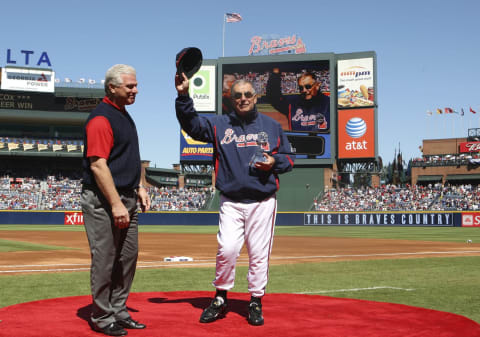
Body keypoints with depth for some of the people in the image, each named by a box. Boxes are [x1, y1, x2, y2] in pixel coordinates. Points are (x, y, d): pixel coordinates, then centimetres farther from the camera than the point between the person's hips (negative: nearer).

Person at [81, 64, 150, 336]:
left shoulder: (124, 115, 16)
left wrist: (139, 188, 17)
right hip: (104, 201, -10)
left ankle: (118, 312, 25)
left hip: (127, 199, 10)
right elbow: (98, 164, -21)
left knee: (128, 257, 14)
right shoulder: (101, 118, -15)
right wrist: (116, 204, -23)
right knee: (105, 259, -2)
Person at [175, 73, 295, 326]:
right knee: (227, 249, -11)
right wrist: (183, 96, -18)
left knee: (259, 254, 2)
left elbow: (288, 158, 16)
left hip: (262, 202, 1)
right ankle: (220, 298, 7)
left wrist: (274, 162, -6)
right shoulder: (219, 124, 10)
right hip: (231, 202, 0)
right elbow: (192, 124, -5)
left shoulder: (271, 125, 13)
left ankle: (255, 302, 15)